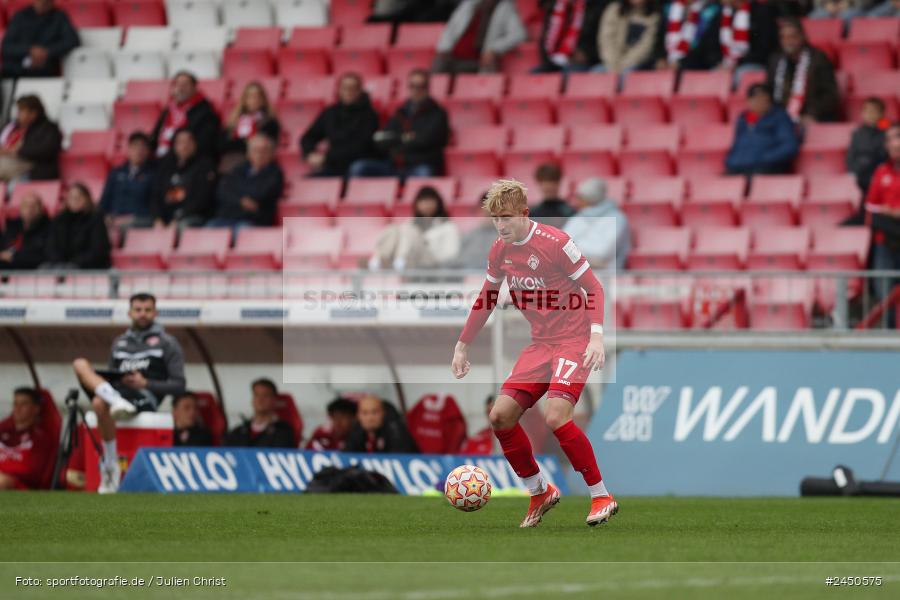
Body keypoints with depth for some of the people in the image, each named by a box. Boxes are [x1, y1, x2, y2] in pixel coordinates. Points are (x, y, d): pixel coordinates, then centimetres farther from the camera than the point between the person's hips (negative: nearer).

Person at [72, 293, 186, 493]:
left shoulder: (167, 344, 11)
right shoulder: (119, 343, 26)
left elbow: (178, 386, 4)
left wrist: (145, 384, -10)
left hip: (145, 397, -6)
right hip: (116, 390, 6)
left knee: (100, 403, -36)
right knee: (80, 364, -17)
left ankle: (110, 463, -28)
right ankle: (115, 401, -39)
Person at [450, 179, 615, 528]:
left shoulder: (554, 242, -16)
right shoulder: (500, 251, 5)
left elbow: (593, 289, -14)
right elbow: (486, 300, 18)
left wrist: (597, 335, -26)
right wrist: (462, 346, 19)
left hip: (574, 340, -7)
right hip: (541, 343, 7)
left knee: (556, 416, -24)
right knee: (501, 415, -4)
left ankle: (601, 497, -10)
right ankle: (540, 492, 14)